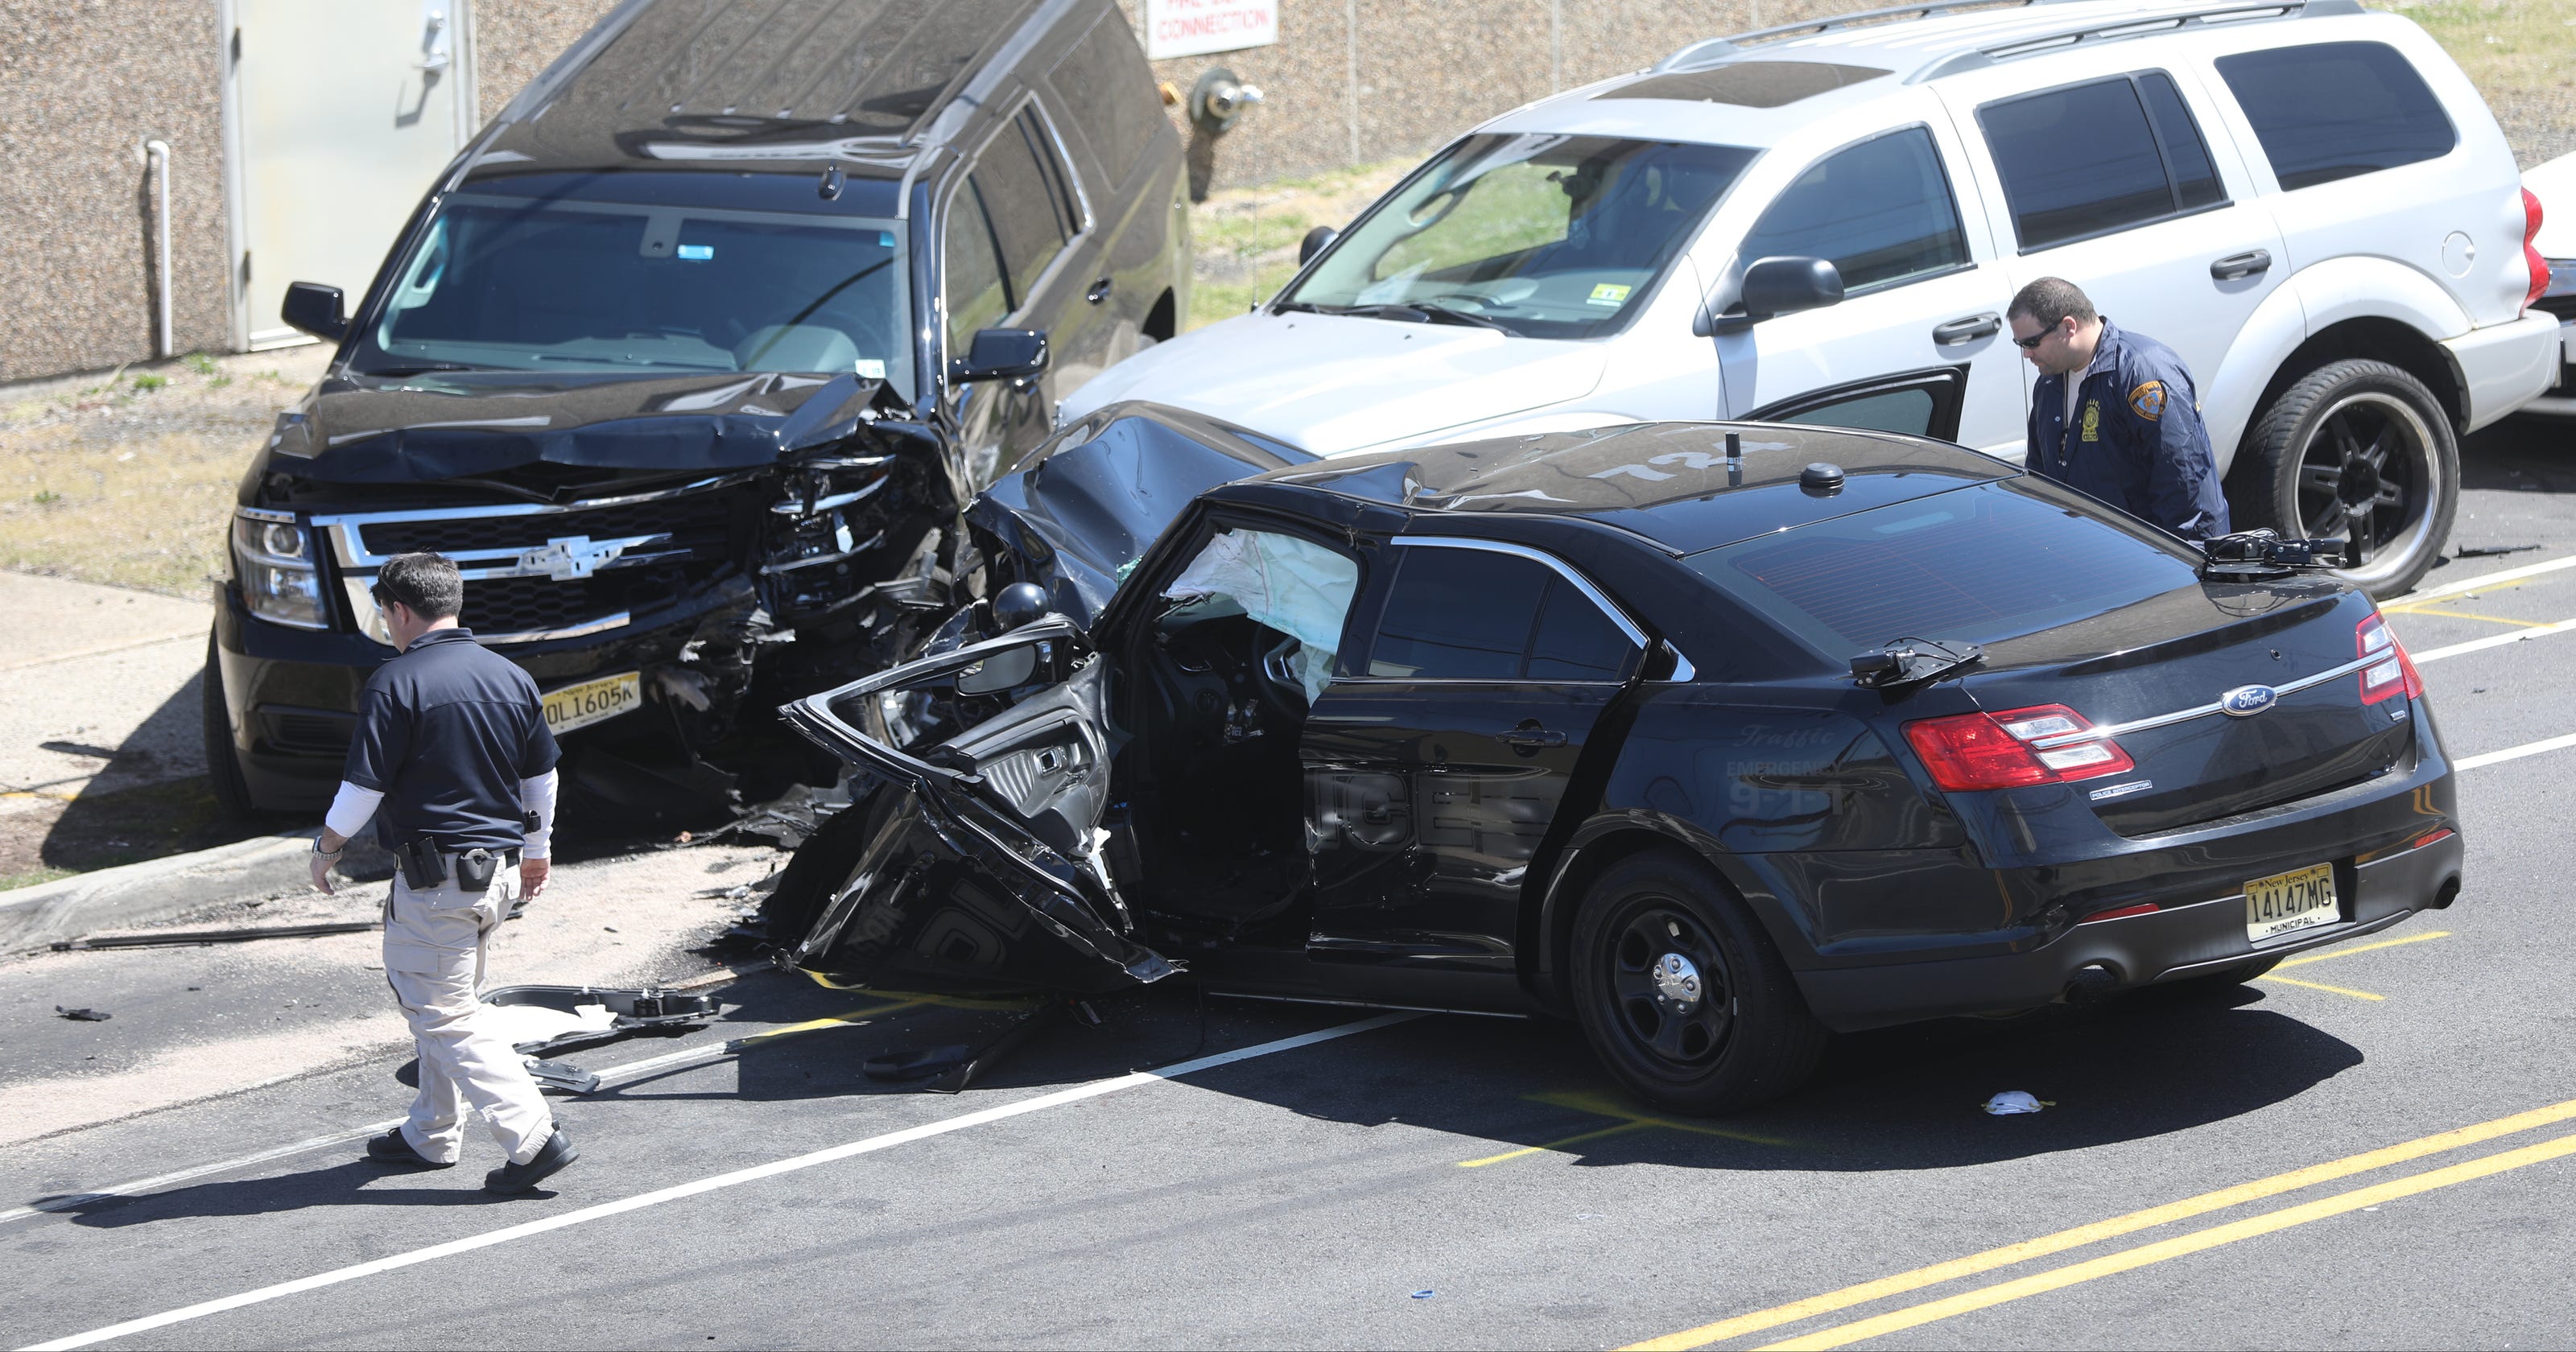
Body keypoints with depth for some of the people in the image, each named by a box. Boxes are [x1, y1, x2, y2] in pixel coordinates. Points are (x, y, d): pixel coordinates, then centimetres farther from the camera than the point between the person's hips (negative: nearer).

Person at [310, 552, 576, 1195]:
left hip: (434, 873, -8)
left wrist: (326, 847, 3)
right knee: (446, 1001, 22)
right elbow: (542, 778, 15)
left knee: (447, 1017, -3)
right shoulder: (511, 677, 6)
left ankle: (535, 1136, -12)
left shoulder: (396, 683, -15)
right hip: (498, 868, 8)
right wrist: (536, 850, 30)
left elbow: (364, 787, -14)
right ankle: (432, 1135, 29)